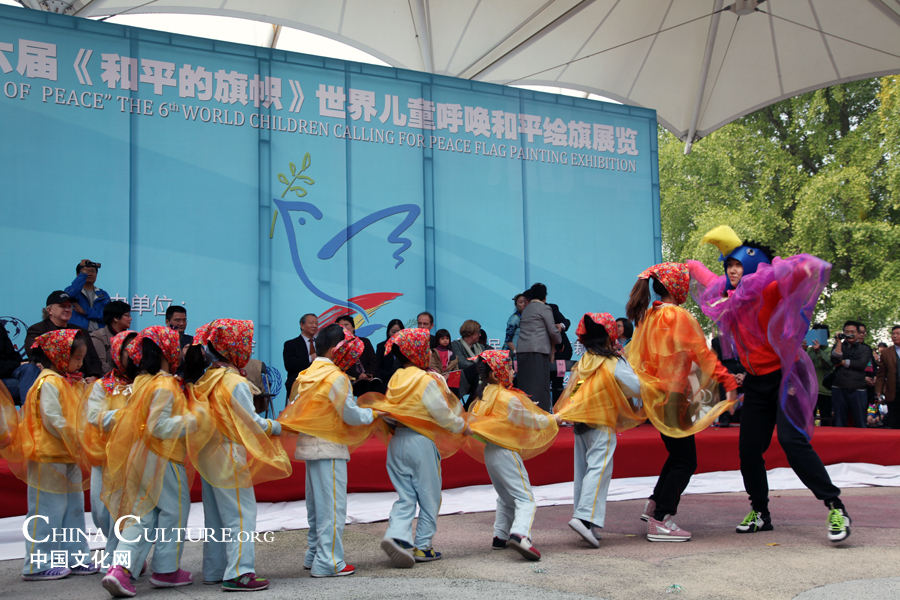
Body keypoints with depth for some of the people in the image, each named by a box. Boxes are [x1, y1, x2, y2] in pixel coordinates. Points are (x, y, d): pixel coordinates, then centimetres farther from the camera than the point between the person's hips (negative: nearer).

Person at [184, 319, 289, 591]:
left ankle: (214, 570, 23)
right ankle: (238, 573, -5)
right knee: (241, 514, -3)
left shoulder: (203, 380, 7)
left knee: (215, 515, 16)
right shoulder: (235, 382, -17)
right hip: (229, 458, -8)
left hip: (208, 455, 8)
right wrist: (278, 427, -1)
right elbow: (251, 422, -15)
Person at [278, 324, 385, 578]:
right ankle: (328, 562, 0)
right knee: (332, 506, -3)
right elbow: (351, 415, -14)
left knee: (316, 505, 17)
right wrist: (374, 413, 2)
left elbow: (295, 409, 13)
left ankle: (313, 555, 25)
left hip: (309, 444, 9)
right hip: (329, 447, -9)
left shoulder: (307, 375, 11)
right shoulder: (335, 376, -14)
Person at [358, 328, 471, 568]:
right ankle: (422, 547, 13)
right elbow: (443, 415, -10)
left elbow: (389, 411, 12)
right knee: (429, 497, 8)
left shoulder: (395, 380, 7)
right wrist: (463, 427, 6)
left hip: (397, 441, 6)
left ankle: (396, 535, -10)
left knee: (405, 497, 10)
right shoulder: (426, 380, -13)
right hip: (421, 443, -6)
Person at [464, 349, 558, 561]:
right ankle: (520, 534, -32)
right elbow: (530, 420, -4)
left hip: (490, 452, 8)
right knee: (525, 498, -12)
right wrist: (552, 420, 11)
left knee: (506, 498, 23)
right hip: (506, 452, -8)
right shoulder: (508, 398, -14)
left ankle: (500, 536, 23)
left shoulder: (484, 396, 9)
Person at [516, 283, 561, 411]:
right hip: (538, 349, -6)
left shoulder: (526, 309, 21)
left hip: (521, 349, 7)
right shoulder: (545, 308, 0)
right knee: (539, 382, -7)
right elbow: (553, 331, -4)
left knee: (525, 383, 7)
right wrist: (558, 341, 16)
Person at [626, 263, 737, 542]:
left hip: (655, 393, 9)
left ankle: (654, 506, 24)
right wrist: (728, 382, -15)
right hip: (672, 394, -9)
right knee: (685, 461, -2)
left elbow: (640, 356, 16)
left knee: (678, 454, 22)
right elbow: (702, 353, -17)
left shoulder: (648, 315, 11)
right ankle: (660, 522, -2)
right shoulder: (678, 316, -14)